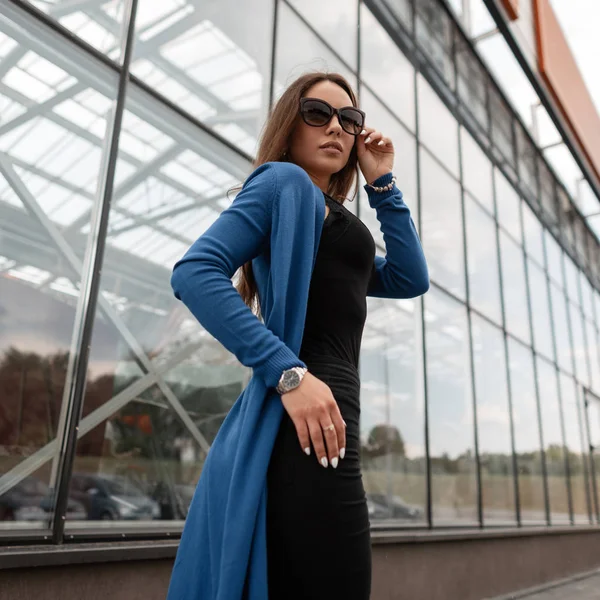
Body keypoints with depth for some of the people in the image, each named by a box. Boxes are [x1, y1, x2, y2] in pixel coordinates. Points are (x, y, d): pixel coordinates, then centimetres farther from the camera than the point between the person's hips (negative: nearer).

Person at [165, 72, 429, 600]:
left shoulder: (334, 223, 27)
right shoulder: (284, 181, 1)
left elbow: (410, 279, 19)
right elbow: (195, 273, -13)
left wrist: (383, 183, 17)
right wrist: (290, 373, -20)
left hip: (319, 409, 9)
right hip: (306, 421, -9)